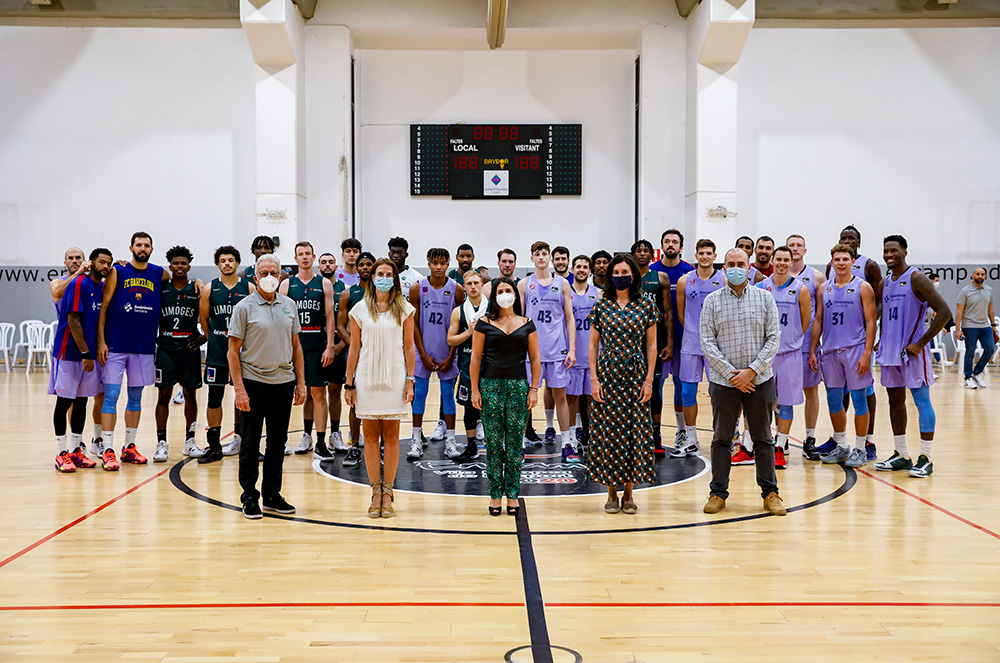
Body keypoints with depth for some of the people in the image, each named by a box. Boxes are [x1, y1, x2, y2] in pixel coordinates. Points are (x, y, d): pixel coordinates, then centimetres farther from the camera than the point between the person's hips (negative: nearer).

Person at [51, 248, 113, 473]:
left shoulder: (101, 287, 10)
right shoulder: (79, 284, -13)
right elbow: (73, 321, -17)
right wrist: (85, 354, -18)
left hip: (89, 353, 8)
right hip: (68, 352, -7)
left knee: (81, 401, 10)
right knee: (64, 401, -1)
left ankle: (76, 450, 17)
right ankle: (61, 453, 5)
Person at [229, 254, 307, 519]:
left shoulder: (289, 305, 9)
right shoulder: (244, 308, -4)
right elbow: (233, 351, -6)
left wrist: (301, 382, 8)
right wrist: (239, 388, -13)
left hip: (284, 382, 4)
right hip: (254, 382, -4)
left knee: (278, 442, 10)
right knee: (251, 443, 3)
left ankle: (272, 495, 21)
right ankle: (250, 497, 13)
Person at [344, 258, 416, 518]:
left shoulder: (404, 309, 5)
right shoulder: (360, 309, 5)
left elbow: (409, 347, 6)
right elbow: (354, 349, 7)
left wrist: (410, 380, -1)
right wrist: (349, 384, 4)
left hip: (395, 378, -1)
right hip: (367, 378, 1)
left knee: (391, 437, 2)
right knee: (371, 436, 3)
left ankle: (388, 492, 10)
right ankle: (376, 492, 11)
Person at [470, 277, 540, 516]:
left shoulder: (527, 324, 8)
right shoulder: (484, 324, 4)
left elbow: (535, 358, 9)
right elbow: (475, 358, 3)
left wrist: (534, 389, 2)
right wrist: (475, 390, -3)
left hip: (518, 386, 1)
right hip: (490, 386, -1)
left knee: (514, 442, 2)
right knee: (493, 442, 1)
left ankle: (513, 494, 10)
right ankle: (495, 494, 9)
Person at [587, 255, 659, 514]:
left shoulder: (646, 306, 3)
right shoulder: (601, 306, 4)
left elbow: (651, 345, 4)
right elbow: (593, 345, 5)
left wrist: (649, 380, -3)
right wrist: (594, 379, -3)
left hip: (636, 375, 0)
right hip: (607, 374, 0)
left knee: (634, 430, 0)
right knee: (607, 430, 0)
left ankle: (628, 493, 12)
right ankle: (612, 494, 11)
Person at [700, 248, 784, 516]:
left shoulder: (764, 298, 4)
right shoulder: (712, 301, 2)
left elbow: (774, 338, 0)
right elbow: (707, 343, -2)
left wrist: (752, 371, -10)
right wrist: (731, 373, -10)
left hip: (759, 380, 0)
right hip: (724, 381, 0)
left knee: (763, 438, 7)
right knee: (721, 438, 6)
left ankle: (770, 493, 16)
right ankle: (718, 493, 16)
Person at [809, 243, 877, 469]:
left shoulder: (863, 287, -1)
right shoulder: (824, 289, 12)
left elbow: (870, 322, -4)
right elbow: (818, 321, 14)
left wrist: (867, 353, -13)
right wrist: (812, 351, 8)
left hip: (855, 349, -4)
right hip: (830, 350, 4)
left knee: (859, 400, 0)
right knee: (833, 401, 9)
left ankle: (859, 450, 9)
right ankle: (841, 447, 22)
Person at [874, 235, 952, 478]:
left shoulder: (917, 279, -11)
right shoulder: (885, 282, 12)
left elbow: (944, 311, -17)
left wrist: (921, 343, -18)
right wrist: (882, 340, 11)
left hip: (912, 351, -8)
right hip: (890, 351, 8)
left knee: (922, 402, -3)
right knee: (895, 402, 11)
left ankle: (925, 459, 1)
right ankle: (901, 456, 20)